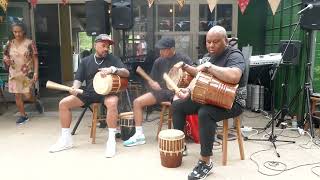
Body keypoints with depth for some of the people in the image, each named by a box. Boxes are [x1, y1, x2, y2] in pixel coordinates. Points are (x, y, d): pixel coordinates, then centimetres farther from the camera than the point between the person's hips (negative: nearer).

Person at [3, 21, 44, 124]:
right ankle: (23, 115, 19)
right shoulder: (9, 44, 4)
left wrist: (36, 72, -14)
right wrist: (6, 59, -9)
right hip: (14, 74, 4)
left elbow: (35, 59, -6)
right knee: (17, 95, 6)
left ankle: (37, 102, 28)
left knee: (27, 96, -6)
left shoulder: (29, 43, -6)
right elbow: (5, 55, 16)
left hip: (27, 73, -4)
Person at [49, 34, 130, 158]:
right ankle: (66, 139, 3)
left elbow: (126, 73, -8)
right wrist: (75, 88, -15)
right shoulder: (86, 61, 11)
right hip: (88, 92, 4)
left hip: (106, 92, -4)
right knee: (63, 103, -10)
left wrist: (113, 69, -26)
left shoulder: (113, 59, 2)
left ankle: (111, 140, -29)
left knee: (112, 103, -39)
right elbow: (78, 79, 8)